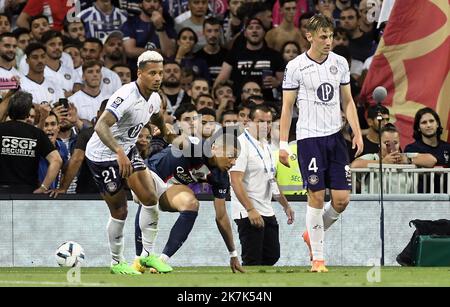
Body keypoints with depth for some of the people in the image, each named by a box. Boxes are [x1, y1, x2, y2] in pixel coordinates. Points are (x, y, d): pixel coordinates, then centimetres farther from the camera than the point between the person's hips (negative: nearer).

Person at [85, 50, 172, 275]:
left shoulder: (154, 98, -3)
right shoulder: (126, 96, -30)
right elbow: (101, 126, -42)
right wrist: (119, 152, -53)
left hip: (127, 151, 8)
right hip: (103, 155, -8)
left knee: (150, 198, -5)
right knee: (119, 211, -2)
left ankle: (147, 254, 7)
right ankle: (117, 262, 16)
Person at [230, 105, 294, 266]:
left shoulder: (266, 145, 15)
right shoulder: (241, 144, -13)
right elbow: (236, 181, -21)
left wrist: (286, 205, 26)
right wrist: (250, 210, -27)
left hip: (267, 212, 9)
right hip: (248, 214, -9)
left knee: (272, 255, 11)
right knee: (252, 261, -9)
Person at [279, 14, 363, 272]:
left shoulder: (340, 63, 8)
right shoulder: (296, 67, -4)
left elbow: (347, 101, 15)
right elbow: (287, 108, 0)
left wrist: (358, 133, 4)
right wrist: (283, 144, -5)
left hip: (335, 136, 4)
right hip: (309, 138, -4)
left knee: (342, 198, -2)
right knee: (317, 196, -7)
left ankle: (313, 234, 25)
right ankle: (318, 257, 2)